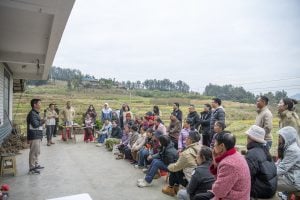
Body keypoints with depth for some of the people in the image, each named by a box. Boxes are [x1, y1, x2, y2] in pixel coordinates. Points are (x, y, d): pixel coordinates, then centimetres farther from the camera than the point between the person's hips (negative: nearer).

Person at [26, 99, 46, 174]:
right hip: (34, 136, -10)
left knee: (37, 151, 19)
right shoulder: (32, 114, -17)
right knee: (34, 152, -4)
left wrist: (42, 121, 5)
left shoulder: (36, 113, 15)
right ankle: (32, 168, 5)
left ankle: (36, 165, 31)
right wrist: (42, 121, -12)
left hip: (37, 136, 10)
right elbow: (35, 124, -23)